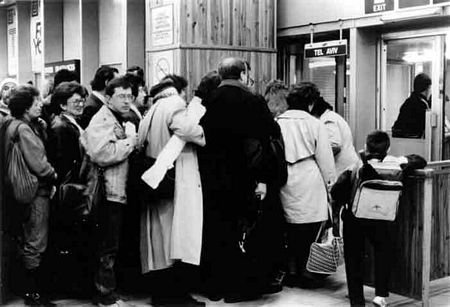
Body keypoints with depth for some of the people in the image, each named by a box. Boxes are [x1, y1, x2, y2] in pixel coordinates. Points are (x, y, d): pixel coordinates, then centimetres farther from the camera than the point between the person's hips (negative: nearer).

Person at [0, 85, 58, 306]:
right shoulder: (23, 129, -19)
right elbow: (38, 165, -22)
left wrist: (49, 174, 2)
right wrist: (54, 175, -5)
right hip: (35, 192, -10)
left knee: (25, 243, 17)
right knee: (35, 245, 0)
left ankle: (30, 289, 29)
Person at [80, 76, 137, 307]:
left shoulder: (120, 121, 19)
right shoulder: (102, 120, -13)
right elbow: (102, 154, -27)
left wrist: (131, 138, 12)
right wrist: (130, 141, -17)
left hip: (118, 192, 10)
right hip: (109, 192, -10)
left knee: (110, 244, 18)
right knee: (108, 247, -2)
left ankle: (106, 288, 29)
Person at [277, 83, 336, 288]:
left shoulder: (277, 123, 4)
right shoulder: (315, 125, -4)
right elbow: (325, 158, -1)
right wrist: (331, 184, 8)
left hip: (284, 182, 4)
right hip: (309, 184, -4)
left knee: (292, 227, 11)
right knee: (309, 227, 4)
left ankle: (292, 271, 17)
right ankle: (302, 270, 7)